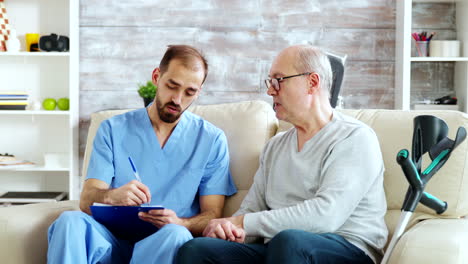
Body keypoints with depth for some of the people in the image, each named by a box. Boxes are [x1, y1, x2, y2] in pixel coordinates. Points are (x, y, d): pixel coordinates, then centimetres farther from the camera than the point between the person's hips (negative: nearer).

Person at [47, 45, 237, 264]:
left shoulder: (212, 140, 8)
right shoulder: (113, 130, 9)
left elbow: (211, 215, 4)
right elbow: (86, 200, 0)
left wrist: (178, 223, -19)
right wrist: (112, 196, -25)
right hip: (114, 239, 1)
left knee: (174, 235, -37)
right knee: (71, 221, -30)